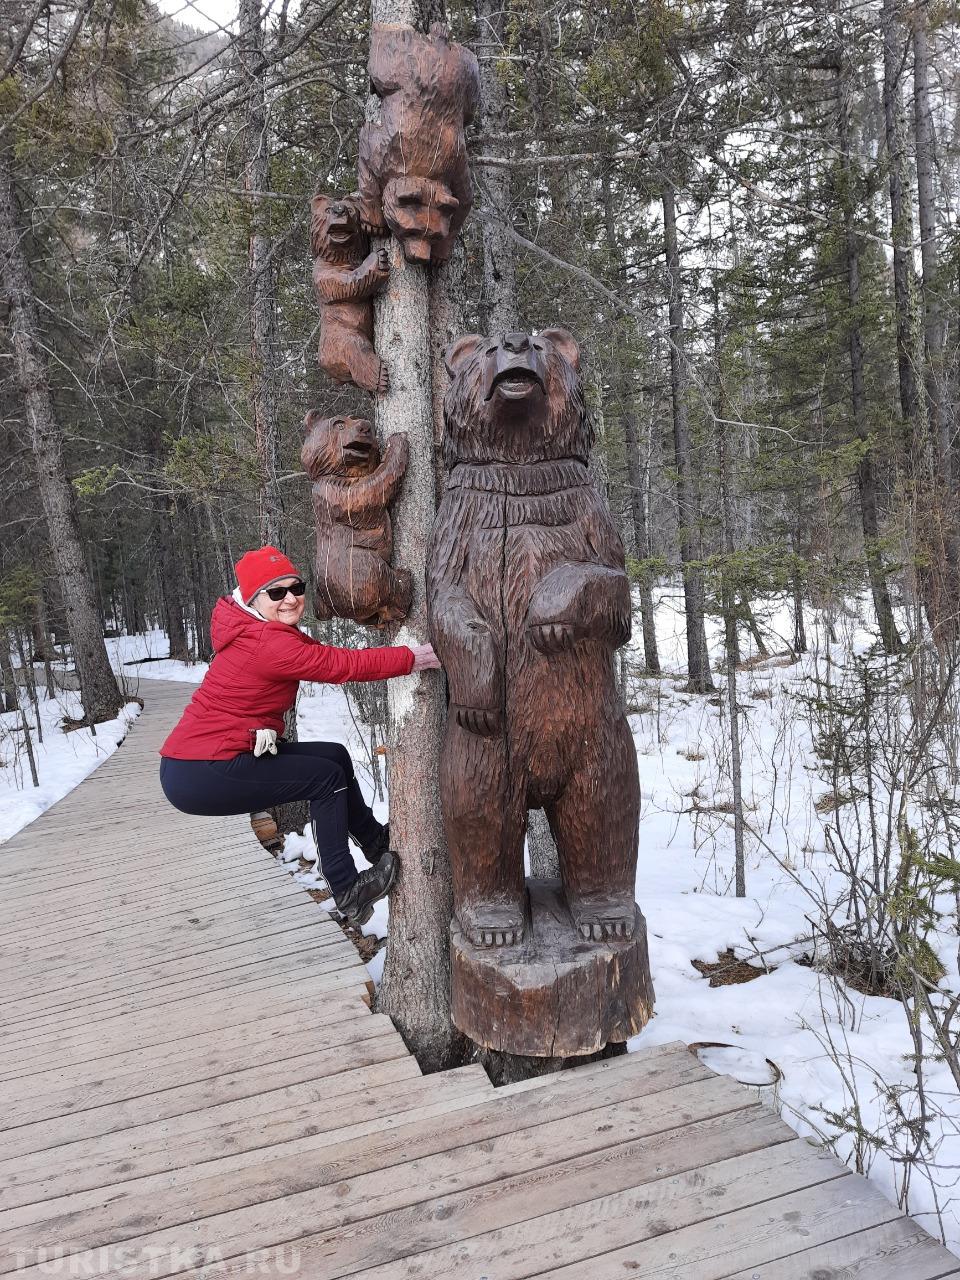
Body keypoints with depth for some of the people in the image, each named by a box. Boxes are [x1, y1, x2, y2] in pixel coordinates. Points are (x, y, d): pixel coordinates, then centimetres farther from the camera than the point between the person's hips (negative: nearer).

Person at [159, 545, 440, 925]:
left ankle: (376, 841, 29)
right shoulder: (268, 643, -22)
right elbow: (344, 664, -21)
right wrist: (415, 657, -15)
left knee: (335, 756, 13)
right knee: (327, 777, -2)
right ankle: (346, 891, 5)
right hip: (200, 777, -10)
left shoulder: (253, 632, 10)